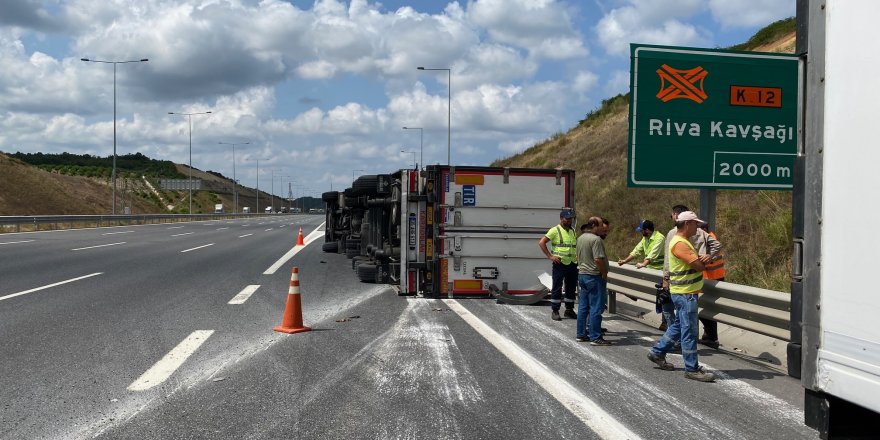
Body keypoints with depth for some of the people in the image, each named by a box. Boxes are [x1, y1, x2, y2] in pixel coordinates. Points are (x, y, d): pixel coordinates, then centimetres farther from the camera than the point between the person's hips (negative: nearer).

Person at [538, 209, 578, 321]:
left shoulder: (573, 231, 14)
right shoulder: (555, 230, -6)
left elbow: (577, 243, 33)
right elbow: (541, 243, -10)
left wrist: (578, 254, 15)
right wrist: (550, 256, -13)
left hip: (572, 264, 6)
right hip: (560, 263, -6)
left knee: (571, 288, 10)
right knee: (557, 288, -1)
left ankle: (569, 310, 21)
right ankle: (554, 311, 5)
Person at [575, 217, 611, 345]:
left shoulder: (580, 238, 12)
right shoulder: (596, 239, -17)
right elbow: (598, 259, -24)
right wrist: (605, 274, -13)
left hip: (582, 274, 9)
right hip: (594, 276, -9)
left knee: (583, 306, 14)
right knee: (596, 308, -4)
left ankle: (581, 334, 20)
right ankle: (595, 337, -2)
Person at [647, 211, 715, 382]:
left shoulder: (684, 241, 15)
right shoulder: (679, 244, -20)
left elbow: (700, 262, 12)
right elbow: (699, 266, -22)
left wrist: (704, 259, -12)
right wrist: (704, 260, 1)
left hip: (686, 293, 11)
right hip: (685, 293, -11)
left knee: (679, 326, 19)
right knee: (690, 331, -4)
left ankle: (657, 352, 28)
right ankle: (692, 369, 2)